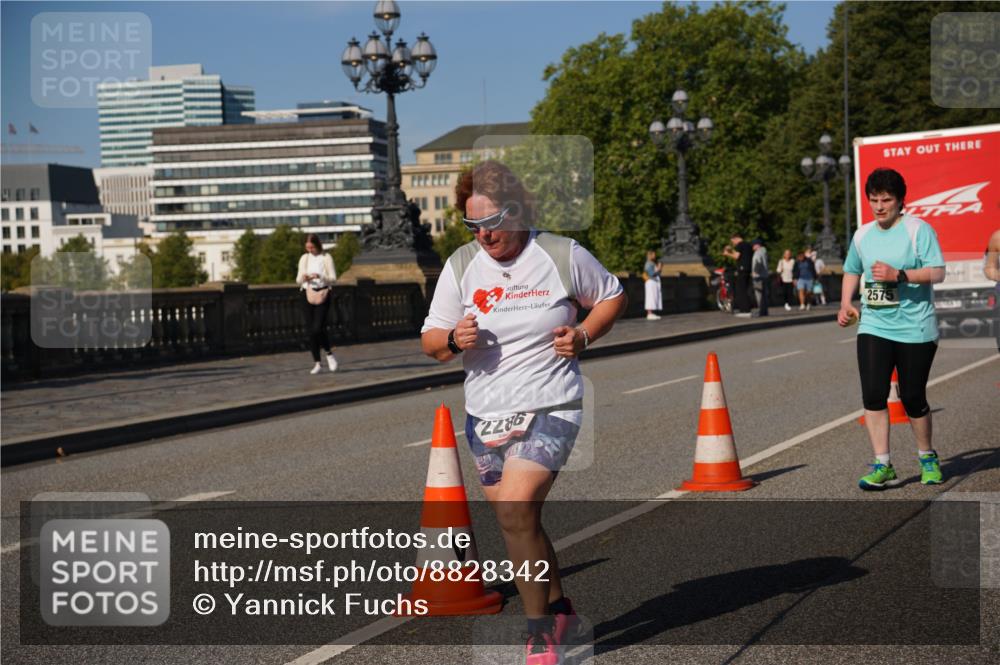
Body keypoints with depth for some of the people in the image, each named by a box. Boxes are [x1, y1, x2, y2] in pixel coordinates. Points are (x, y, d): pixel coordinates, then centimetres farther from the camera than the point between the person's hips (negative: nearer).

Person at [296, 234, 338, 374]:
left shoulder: (326, 258, 1)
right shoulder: (304, 258, 11)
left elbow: (333, 278, -3)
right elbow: (298, 280, 12)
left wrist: (320, 277, -21)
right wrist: (303, 278, -12)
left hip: (322, 294, -4)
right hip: (307, 294, 4)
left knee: (318, 328, -16)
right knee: (310, 330, 0)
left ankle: (329, 354, 8)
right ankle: (316, 362, 8)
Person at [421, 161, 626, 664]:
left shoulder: (562, 256, -6)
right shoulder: (461, 265, 1)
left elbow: (612, 296, 10)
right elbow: (430, 341, 5)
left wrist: (583, 335, -8)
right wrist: (455, 340, -18)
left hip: (549, 410, -5)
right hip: (485, 416, 5)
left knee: (516, 510, -21)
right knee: (519, 525, 14)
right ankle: (559, 609, 37)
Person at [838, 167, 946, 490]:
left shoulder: (918, 229, -6)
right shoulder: (862, 235, 9)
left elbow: (937, 272, -13)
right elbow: (852, 271, 25)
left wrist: (898, 275, -24)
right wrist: (845, 305, 11)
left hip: (914, 328, -4)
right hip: (874, 327, 4)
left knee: (912, 397, 3)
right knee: (873, 394, -11)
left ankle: (927, 458, 28)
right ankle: (883, 466, -4)